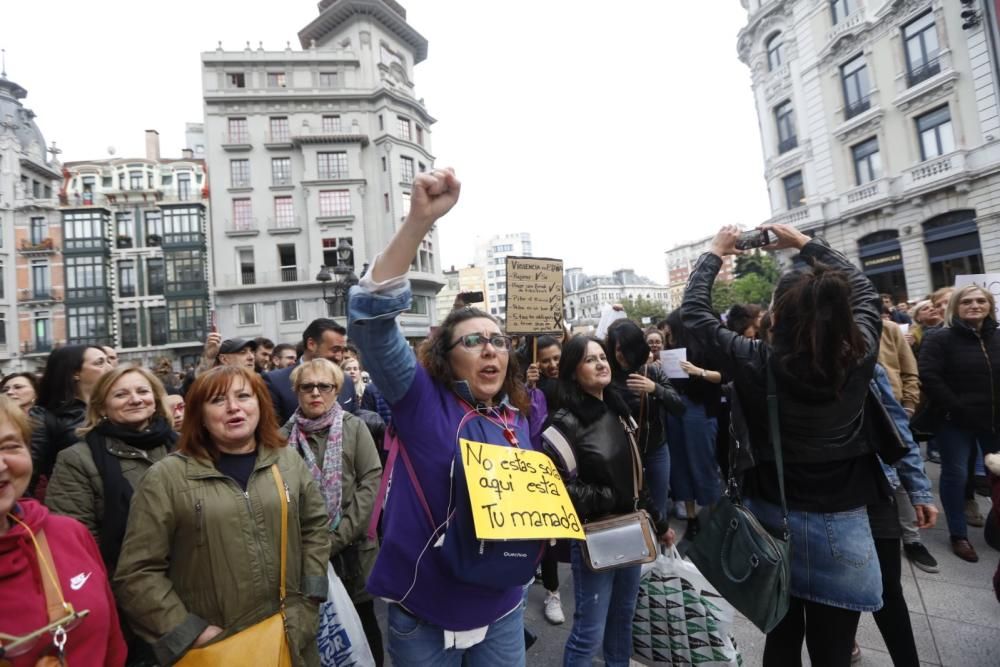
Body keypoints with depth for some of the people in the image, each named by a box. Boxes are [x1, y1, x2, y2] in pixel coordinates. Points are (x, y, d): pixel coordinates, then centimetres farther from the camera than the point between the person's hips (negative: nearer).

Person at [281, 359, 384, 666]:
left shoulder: (354, 427, -4)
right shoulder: (285, 435, 1)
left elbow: (371, 482, -9)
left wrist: (338, 536, -13)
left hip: (352, 548, -1)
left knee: (363, 623, 13)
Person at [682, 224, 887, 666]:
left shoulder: (757, 363, -19)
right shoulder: (860, 354, -12)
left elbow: (693, 311, -6)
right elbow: (863, 289, 9)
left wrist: (715, 253, 7)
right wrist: (806, 244, 15)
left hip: (775, 520, -1)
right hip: (842, 525, 1)